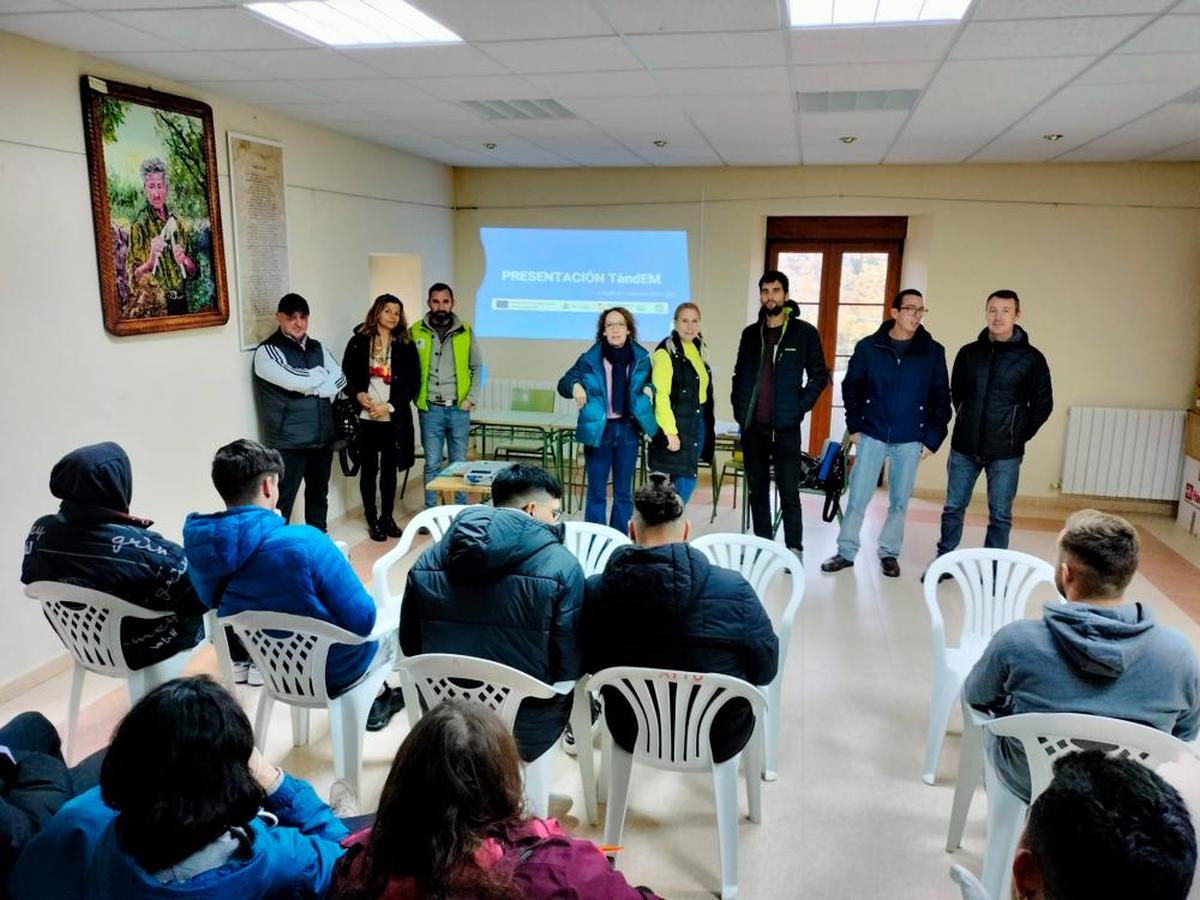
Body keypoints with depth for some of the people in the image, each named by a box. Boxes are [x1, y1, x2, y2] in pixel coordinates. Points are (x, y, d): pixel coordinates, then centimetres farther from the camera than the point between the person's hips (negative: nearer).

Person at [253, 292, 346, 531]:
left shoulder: (317, 348, 12)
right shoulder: (267, 351, -8)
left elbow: (340, 379, 3)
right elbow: (298, 380, -21)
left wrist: (311, 386, -11)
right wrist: (324, 374, -2)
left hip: (322, 437, 7)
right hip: (289, 442, -7)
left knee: (319, 495, 19)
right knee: (282, 502, -1)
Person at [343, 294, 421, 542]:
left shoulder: (406, 346, 3)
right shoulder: (359, 342, 2)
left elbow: (413, 383, 0)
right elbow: (347, 375, 6)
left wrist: (389, 406, -9)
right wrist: (358, 394, -13)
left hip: (394, 418, 1)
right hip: (366, 416, -1)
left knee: (390, 468, 10)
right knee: (369, 468, 6)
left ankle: (387, 517, 22)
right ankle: (372, 520, 15)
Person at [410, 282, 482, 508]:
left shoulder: (465, 332, 4)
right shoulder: (416, 332, 0)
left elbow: (477, 367, 8)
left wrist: (472, 398, -1)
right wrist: (416, 397, -5)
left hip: (458, 409, 1)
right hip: (430, 409, -1)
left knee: (459, 463, 9)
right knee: (432, 464, 5)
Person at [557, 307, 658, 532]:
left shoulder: (641, 358, 4)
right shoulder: (590, 358, -1)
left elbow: (650, 382, 20)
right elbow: (563, 383, 5)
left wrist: (648, 389, -4)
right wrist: (574, 386, -17)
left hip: (628, 430, 2)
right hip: (598, 431, -2)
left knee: (623, 493, 10)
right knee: (597, 493, 3)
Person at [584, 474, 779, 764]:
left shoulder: (595, 591, -18)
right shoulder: (734, 590, -23)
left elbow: (586, 665, -1)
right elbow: (765, 670, -10)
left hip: (633, 735, 2)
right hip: (718, 740, -1)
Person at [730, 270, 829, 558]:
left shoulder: (804, 332, 1)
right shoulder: (751, 333, 12)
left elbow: (819, 375, 2)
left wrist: (800, 407, -7)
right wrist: (738, 406, 8)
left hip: (786, 426, -4)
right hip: (752, 425, 4)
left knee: (789, 491, -3)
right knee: (757, 489, 10)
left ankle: (794, 548, 5)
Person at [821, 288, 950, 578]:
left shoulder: (933, 352, 0)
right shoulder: (868, 347, -1)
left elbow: (941, 398, 3)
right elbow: (851, 387, 6)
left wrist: (932, 439, -1)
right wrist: (854, 426, 0)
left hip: (910, 441, 1)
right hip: (872, 436, 0)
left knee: (899, 501, 9)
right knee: (857, 498, 0)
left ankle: (889, 553, 23)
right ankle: (846, 552, 12)